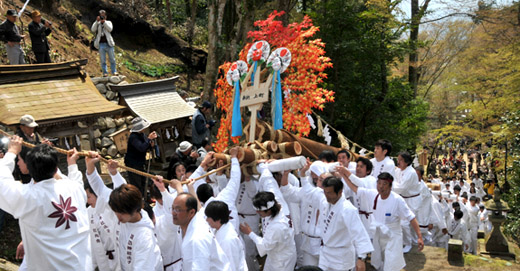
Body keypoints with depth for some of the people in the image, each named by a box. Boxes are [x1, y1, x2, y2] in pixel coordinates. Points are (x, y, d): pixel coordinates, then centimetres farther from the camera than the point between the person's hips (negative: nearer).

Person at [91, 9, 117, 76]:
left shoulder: (109, 22, 12)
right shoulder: (97, 23, 12)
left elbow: (110, 29, -8)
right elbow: (93, 29, -7)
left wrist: (104, 21, -17)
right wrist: (97, 21, -15)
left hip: (109, 44, 0)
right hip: (101, 44, 0)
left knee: (112, 59, 4)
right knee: (103, 60, 0)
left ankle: (114, 71, 13)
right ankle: (105, 73, 5)